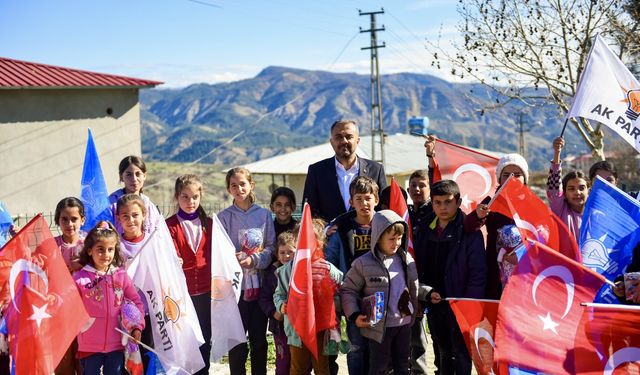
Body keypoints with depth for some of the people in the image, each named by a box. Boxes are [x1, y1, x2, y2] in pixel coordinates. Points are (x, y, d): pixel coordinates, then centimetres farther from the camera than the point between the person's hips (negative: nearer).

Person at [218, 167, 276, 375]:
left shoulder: (264, 214, 5)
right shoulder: (224, 217, 1)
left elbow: (271, 248, 2)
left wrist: (253, 260, -14)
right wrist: (234, 259, -22)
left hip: (259, 283, 2)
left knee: (259, 338, 10)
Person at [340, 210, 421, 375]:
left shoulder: (406, 259, 2)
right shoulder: (363, 263, -12)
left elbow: (414, 287, 14)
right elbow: (348, 290, -5)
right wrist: (354, 315, -12)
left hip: (405, 322, 5)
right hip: (379, 325, -5)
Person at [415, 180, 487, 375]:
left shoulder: (469, 232, -9)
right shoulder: (428, 231, 8)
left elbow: (478, 273, -13)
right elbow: (421, 269, 12)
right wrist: (427, 291, -3)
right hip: (435, 303, 6)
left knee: (461, 353, 1)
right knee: (444, 352, 17)